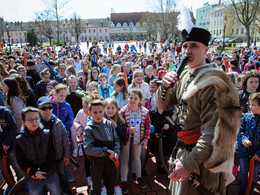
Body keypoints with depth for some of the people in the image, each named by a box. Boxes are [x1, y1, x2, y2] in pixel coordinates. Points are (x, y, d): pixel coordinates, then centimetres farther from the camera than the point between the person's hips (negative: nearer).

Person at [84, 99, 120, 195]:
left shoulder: (109, 124, -5)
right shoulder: (89, 128, -16)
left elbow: (116, 139, 3)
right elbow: (88, 149, -20)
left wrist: (116, 152, -12)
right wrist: (106, 151, -22)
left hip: (110, 160, 4)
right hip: (97, 162, -3)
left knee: (111, 185, 24)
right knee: (96, 187, 17)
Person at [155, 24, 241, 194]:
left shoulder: (213, 82, -22)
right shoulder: (185, 75, 4)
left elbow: (213, 132, -26)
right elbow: (163, 105, 7)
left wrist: (190, 162, -29)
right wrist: (165, 86, -13)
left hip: (201, 156, -7)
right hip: (182, 149, 8)